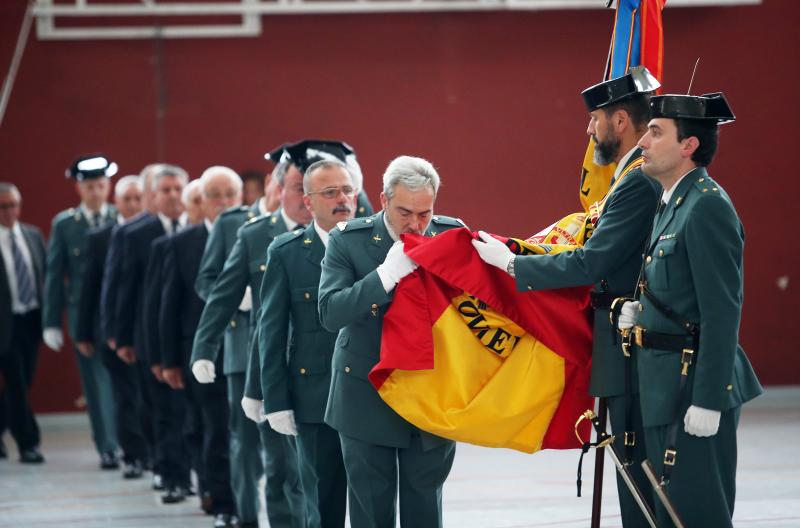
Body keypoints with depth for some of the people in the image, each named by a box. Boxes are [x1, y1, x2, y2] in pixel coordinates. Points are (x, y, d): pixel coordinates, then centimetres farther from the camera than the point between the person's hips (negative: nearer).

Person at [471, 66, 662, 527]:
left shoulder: (638, 183, -18)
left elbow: (591, 264, -23)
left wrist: (511, 262, -14)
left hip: (633, 351, -10)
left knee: (640, 485, -6)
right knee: (640, 476, 14)